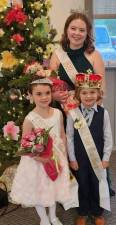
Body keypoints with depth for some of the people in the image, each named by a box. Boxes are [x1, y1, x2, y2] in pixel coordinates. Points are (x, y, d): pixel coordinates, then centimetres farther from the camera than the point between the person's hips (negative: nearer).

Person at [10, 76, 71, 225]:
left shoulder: (58, 113, -8)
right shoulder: (30, 119, -21)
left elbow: (62, 135, 3)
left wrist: (63, 156, 4)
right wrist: (40, 158, -26)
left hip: (56, 158, 4)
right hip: (38, 161, -4)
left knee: (54, 188, 22)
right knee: (39, 190, 15)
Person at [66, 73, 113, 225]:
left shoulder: (103, 113, -8)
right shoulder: (73, 113, -10)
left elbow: (108, 137, -4)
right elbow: (69, 137, -6)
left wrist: (106, 158, -4)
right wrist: (72, 158, -5)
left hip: (97, 158, 0)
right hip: (79, 158, 0)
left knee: (97, 186, 14)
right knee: (82, 186, 15)